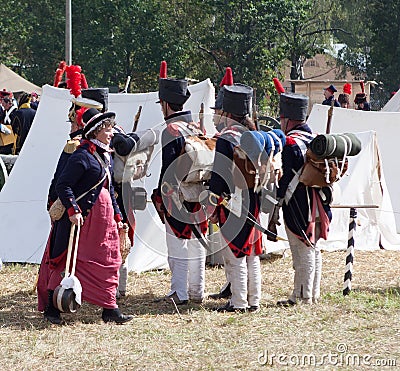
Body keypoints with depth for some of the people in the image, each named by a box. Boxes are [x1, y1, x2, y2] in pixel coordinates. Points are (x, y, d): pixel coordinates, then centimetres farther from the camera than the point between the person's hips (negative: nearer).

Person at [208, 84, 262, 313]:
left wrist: (213, 208, -11)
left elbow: (219, 177, -16)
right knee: (252, 254, 13)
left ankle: (239, 302, 0)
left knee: (234, 255, -2)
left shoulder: (226, 140, -14)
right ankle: (254, 300, 17)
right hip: (253, 204, 7)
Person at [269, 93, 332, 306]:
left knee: (302, 252, -4)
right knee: (313, 250, 13)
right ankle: (313, 295, 19)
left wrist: (274, 212, -13)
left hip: (297, 208, -8)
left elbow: (283, 180, -17)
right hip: (317, 206, 8)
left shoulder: (289, 143, -15)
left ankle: (301, 296, 1)